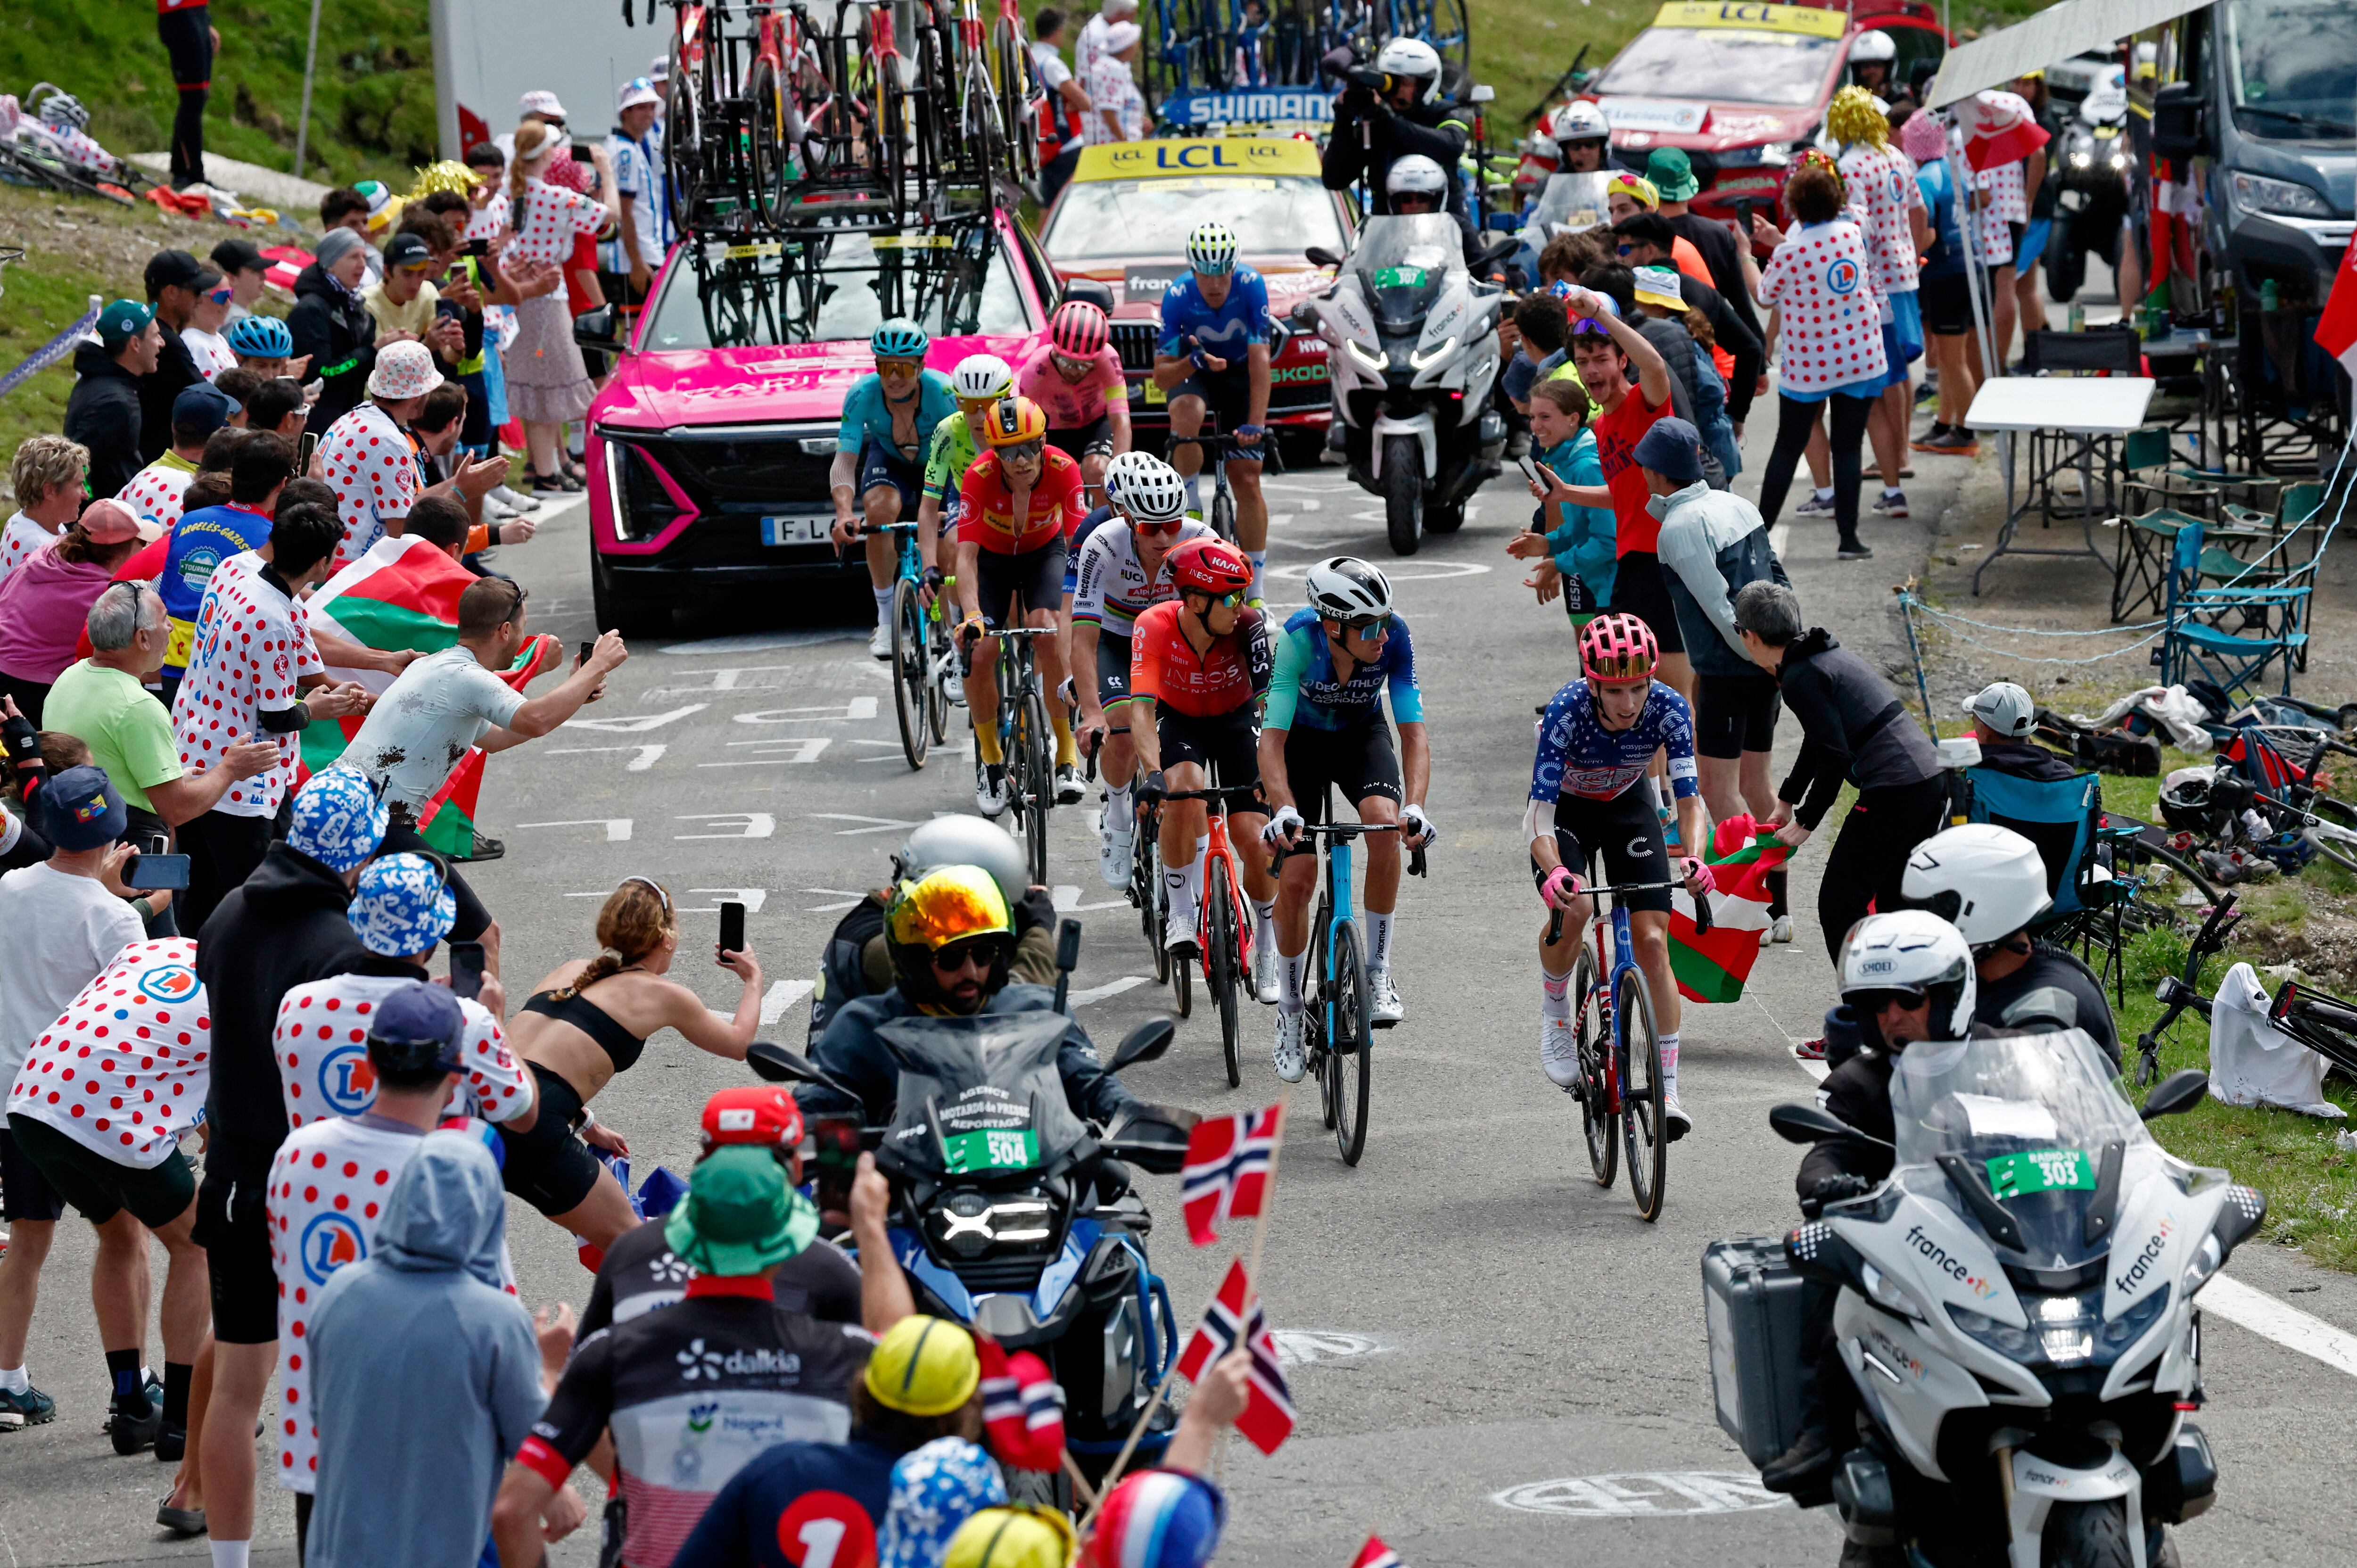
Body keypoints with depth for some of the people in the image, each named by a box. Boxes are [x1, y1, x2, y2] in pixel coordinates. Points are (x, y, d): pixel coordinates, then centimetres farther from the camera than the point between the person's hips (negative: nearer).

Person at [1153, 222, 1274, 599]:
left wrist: (1255, 424, -38)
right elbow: (1161, 376, -24)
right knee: (1187, 413, -38)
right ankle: (1190, 507, -18)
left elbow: (1260, 360, -30)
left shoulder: (1251, 286, -28)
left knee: (1247, 480, -6)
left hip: (1240, 373, 0)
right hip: (1192, 371, 0)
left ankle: (1254, 592, 2)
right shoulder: (1178, 297, -27)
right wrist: (1193, 363, -45)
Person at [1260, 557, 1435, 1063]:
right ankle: (1290, 1010, 12)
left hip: (1362, 733, 1)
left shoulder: (1393, 636, -29)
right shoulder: (1299, 638, -34)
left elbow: (1414, 734, -27)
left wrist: (1414, 807, -43)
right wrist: (1283, 812, -51)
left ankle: (1378, 970, -14)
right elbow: (1272, 739, -35)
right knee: (1297, 878, -11)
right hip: (1302, 738, -1)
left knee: (1386, 823, -29)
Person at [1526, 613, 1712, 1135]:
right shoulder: (1567, 712, -35)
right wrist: (1553, 872, -58)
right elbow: (1541, 815, -38)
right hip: (1566, 809, -2)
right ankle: (1555, 1011, -1)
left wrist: (1694, 859, -50)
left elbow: (1690, 799, -30)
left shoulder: (1669, 710, -29)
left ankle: (1667, 1088, -4)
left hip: (1628, 808, 2)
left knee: (1652, 941, -11)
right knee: (1571, 909, -30)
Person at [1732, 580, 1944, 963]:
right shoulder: (1829, 655, 19)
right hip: (1931, 779, 9)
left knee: (1839, 906, -2)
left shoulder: (1801, 679, -10)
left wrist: (1805, 822, -3)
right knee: (1895, 905, 21)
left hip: (1893, 794, -9)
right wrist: (1787, 801, 42)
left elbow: (1835, 758, -15)